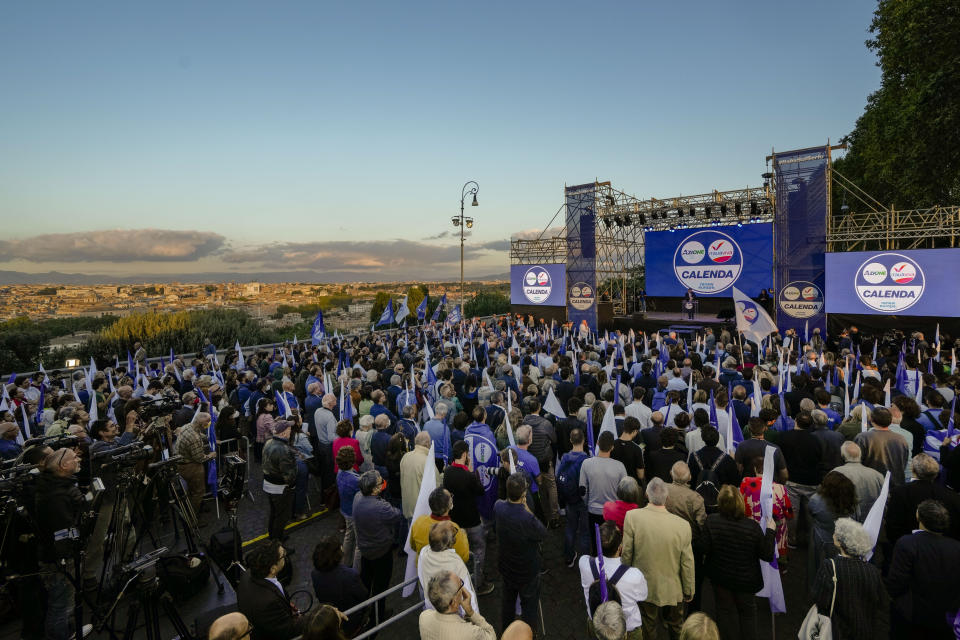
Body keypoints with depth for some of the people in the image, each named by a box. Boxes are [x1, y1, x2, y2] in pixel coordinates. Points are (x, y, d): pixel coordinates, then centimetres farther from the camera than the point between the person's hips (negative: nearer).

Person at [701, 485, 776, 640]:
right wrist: (771, 531, -2)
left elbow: (706, 549, -18)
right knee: (747, 611, 26)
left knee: (725, 610, 21)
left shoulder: (711, 521, -24)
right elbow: (768, 555, -13)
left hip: (720, 577, 0)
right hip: (746, 579, 0)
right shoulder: (751, 527, -25)